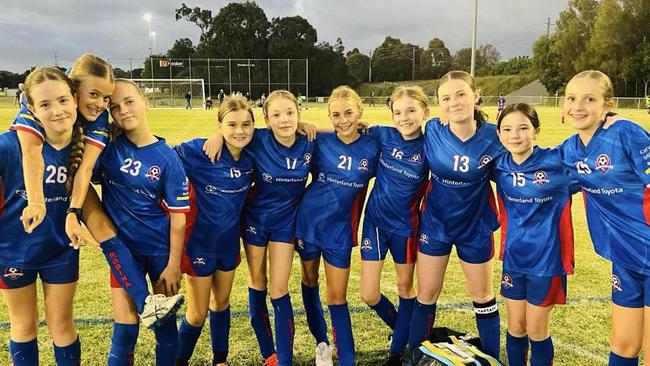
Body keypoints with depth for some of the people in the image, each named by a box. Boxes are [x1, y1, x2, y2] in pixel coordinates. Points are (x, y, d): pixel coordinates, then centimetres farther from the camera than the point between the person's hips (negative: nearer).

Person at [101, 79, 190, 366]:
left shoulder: (166, 158, -10)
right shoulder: (108, 145, -5)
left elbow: (178, 215, -9)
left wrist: (174, 263, -10)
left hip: (162, 248, -1)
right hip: (124, 248, 1)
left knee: (165, 323, 11)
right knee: (125, 331, 5)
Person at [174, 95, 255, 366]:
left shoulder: (250, 156, -6)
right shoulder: (199, 151, -22)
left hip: (229, 240, 5)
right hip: (201, 241, -5)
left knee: (222, 303, 21)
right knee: (197, 314, 6)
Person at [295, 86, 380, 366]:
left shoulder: (372, 147, -8)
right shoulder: (319, 142, -9)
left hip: (340, 229, -1)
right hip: (308, 221, 2)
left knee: (337, 296, 3)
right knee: (310, 282, 18)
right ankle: (321, 342, 39)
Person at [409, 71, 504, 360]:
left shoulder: (493, 136, -18)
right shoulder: (432, 131, -15)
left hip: (475, 227, -1)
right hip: (434, 224, 1)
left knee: (482, 297, 15)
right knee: (426, 295, 11)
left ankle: (491, 358, 35)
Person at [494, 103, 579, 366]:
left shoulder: (558, 161, -14)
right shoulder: (499, 165, -4)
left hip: (546, 258, -3)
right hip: (513, 257, 3)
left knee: (537, 331, 9)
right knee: (515, 328, 15)